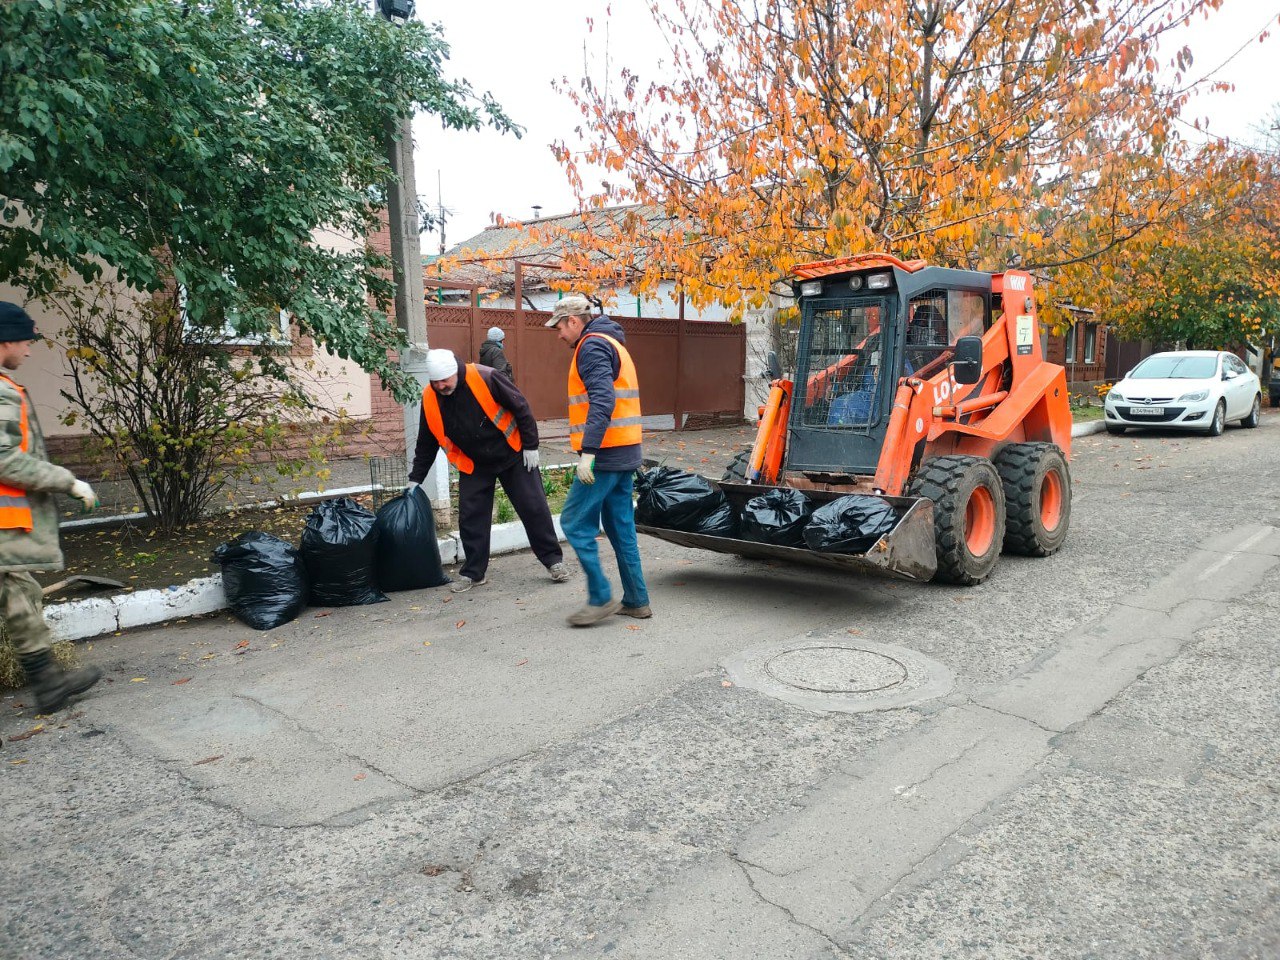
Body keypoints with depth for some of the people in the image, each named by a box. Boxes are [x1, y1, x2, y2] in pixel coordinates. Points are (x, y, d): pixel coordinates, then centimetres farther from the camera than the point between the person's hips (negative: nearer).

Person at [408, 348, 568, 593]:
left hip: (513, 455, -3)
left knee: (534, 508, 0)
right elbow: (426, 444, 2)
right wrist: (415, 479, 2)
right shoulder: (430, 399, -10)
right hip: (473, 466, 3)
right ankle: (474, 572, 15)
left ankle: (553, 560, 15)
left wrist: (531, 445, -11)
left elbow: (521, 408, -15)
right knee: (471, 517, 0)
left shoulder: (485, 378, -24)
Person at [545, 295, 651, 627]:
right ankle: (636, 601, 17)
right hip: (625, 454, 10)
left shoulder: (592, 346, -10)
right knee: (621, 527, 13)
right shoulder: (611, 344, 22)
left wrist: (588, 450, -30)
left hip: (605, 455, -10)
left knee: (575, 522, -3)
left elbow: (602, 400, -24)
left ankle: (600, 599, 0)